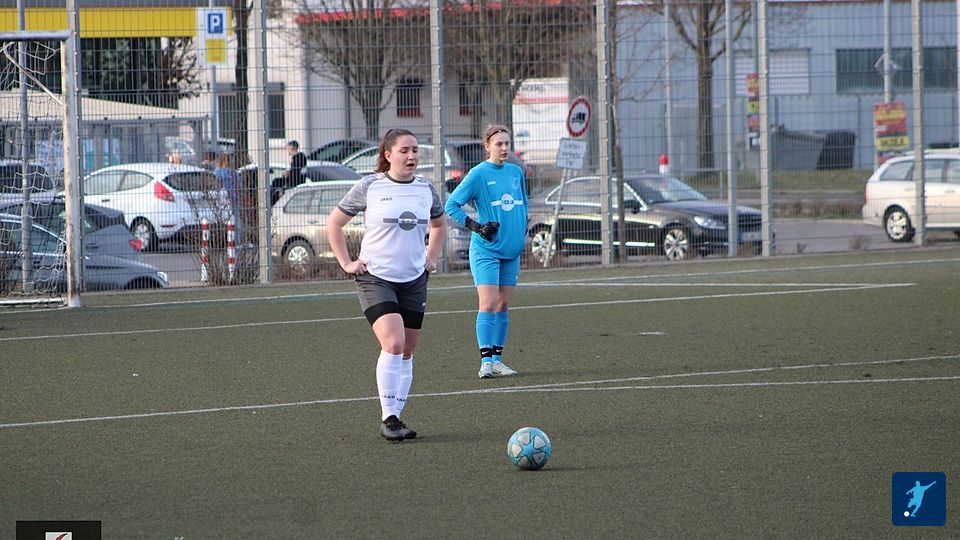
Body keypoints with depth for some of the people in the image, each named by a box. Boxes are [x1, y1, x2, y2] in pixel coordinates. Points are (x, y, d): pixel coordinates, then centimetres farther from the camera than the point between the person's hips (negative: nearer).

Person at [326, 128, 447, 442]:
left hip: (414, 280, 5)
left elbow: (439, 224, 28)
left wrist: (431, 258, 16)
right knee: (393, 343, -21)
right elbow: (334, 223, 6)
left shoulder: (426, 189, 7)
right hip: (375, 278, -5)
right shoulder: (369, 187, -5)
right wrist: (346, 263, 0)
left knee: (407, 351, 5)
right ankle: (388, 418, -16)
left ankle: (394, 418, 15)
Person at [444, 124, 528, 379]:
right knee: (488, 304, -12)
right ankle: (486, 360, -12)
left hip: (511, 250, 6)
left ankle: (497, 359, 12)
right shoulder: (478, 174, -8)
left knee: (503, 305, 7)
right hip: (486, 250, -6)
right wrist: (476, 226, -13)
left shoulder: (516, 172, 10)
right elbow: (451, 205, -7)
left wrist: (522, 233, 14)